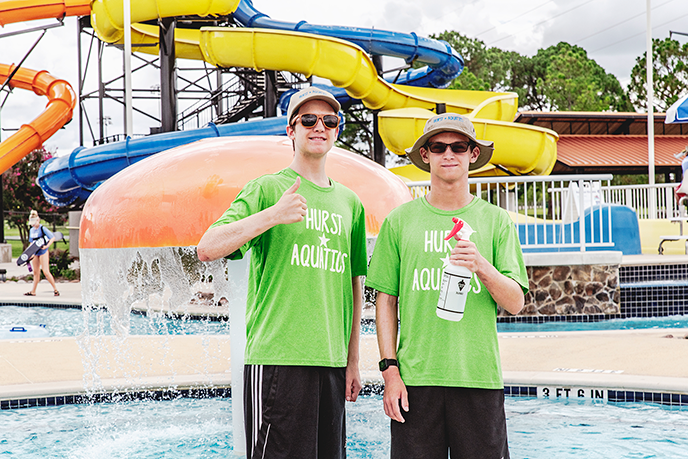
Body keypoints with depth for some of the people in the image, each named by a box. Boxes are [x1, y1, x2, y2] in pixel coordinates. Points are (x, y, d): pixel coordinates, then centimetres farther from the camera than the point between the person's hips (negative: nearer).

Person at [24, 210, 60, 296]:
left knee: (46, 272, -11)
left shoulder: (42, 229, -11)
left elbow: (53, 238, -14)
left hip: (43, 252, -7)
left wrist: (47, 246, -25)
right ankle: (33, 292, 12)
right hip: (35, 253, 7)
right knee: (36, 272, 9)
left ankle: (55, 289, -2)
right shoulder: (31, 230, 11)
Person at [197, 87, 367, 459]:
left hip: (332, 360, 5)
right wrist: (273, 215, -23)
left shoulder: (350, 203, 15)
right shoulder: (267, 189, -1)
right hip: (277, 357, -5)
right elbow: (207, 249, -13)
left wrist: (353, 359, 17)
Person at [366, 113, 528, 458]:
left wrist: (481, 266, -16)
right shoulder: (399, 221, 7)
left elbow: (515, 304, 2)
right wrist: (390, 369, -2)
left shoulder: (496, 221, 7)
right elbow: (386, 301, 6)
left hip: (479, 377, 0)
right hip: (416, 377, 0)